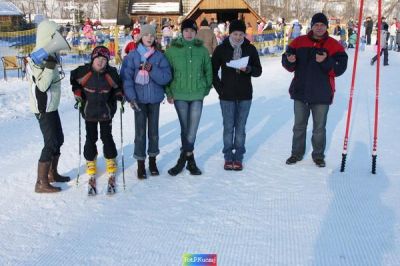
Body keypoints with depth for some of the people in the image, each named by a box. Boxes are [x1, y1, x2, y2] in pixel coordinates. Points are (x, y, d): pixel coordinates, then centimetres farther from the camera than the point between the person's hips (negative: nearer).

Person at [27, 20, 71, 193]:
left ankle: (52, 173, 32)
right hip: (44, 108, -10)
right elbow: (41, 85, -27)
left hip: (51, 106, 10)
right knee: (51, 143, -7)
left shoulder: (47, 54, 10)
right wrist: (50, 66, -32)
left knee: (58, 139, 18)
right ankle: (41, 183, 1)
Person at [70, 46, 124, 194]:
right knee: (90, 139, 1)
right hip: (89, 111, 0)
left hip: (106, 111, 0)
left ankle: (111, 164, 17)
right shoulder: (84, 71, -13)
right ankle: (91, 165, 15)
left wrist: (119, 95, -6)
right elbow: (74, 79, 9)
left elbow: (117, 86, 10)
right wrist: (77, 92, 0)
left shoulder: (111, 73, -9)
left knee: (107, 138, 2)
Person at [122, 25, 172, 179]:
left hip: (155, 99, 2)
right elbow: (127, 78, -7)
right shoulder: (132, 56, -2)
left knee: (153, 130, 11)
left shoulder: (159, 56, 2)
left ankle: (152, 161, 27)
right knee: (140, 131, 0)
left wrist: (152, 69, -20)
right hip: (139, 99, -2)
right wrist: (131, 97, -16)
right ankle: (140, 164, 11)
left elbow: (166, 77, -5)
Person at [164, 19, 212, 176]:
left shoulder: (202, 50, 3)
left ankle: (183, 159, 13)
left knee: (192, 129, -1)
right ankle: (190, 159, 16)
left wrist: (206, 89, 5)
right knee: (185, 128, 3)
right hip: (179, 95, -1)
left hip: (197, 95, 1)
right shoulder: (172, 50, -1)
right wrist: (169, 93, 0)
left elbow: (208, 71, 11)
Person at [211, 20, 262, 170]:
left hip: (245, 96, 1)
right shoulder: (221, 49, -1)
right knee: (228, 127, 4)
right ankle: (228, 157, 15)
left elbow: (258, 71, 5)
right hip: (227, 96, -1)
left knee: (240, 127, 6)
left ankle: (238, 157, 16)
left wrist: (248, 69, -16)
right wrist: (219, 88, -3)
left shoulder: (250, 49, 2)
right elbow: (213, 71, 5)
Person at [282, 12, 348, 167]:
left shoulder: (334, 45, -3)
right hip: (300, 92, 2)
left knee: (319, 127, 9)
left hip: (322, 94, -2)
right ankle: (297, 153, 29)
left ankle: (318, 155, 25)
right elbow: (289, 66, 6)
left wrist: (326, 62, -27)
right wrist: (289, 60, -17)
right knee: (299, 126, 14)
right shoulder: (299, 42, 2)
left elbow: (340, 68, -11)